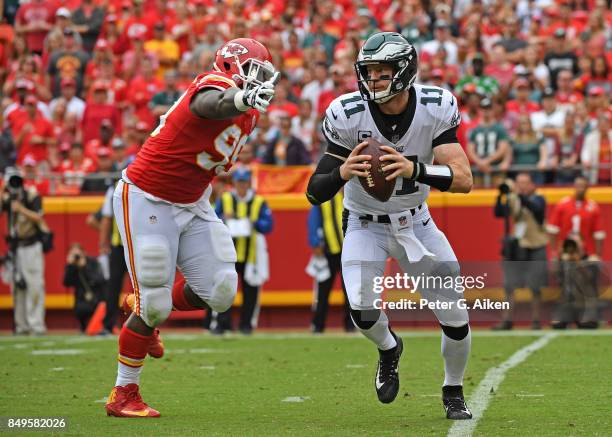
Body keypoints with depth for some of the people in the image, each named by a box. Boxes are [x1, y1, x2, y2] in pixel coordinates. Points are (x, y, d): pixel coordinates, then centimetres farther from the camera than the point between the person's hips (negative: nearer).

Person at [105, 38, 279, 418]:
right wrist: (242, 98, -71)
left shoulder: (248, 115, 6)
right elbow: (212, 104, -50)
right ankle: (124, 395, 10)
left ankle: (148, 311, 26)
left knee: (220, 293, -1)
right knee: (153, 304, -5)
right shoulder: (216, 86, -22)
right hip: (146, 201, -8)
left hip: (191, 206, 9)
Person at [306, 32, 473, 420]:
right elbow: (315, 193, -21)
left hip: (416, 223, 1)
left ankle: (454, 392, 27)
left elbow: (464, 179, -29)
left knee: (455, 316, -2)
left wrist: (415, 170, -47)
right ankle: (389, 348, 14)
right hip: (366, 225, -1)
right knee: (362, 308, -23)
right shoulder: (347, 115, -22)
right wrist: (343, 172, -44)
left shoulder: (436, 108, -20)